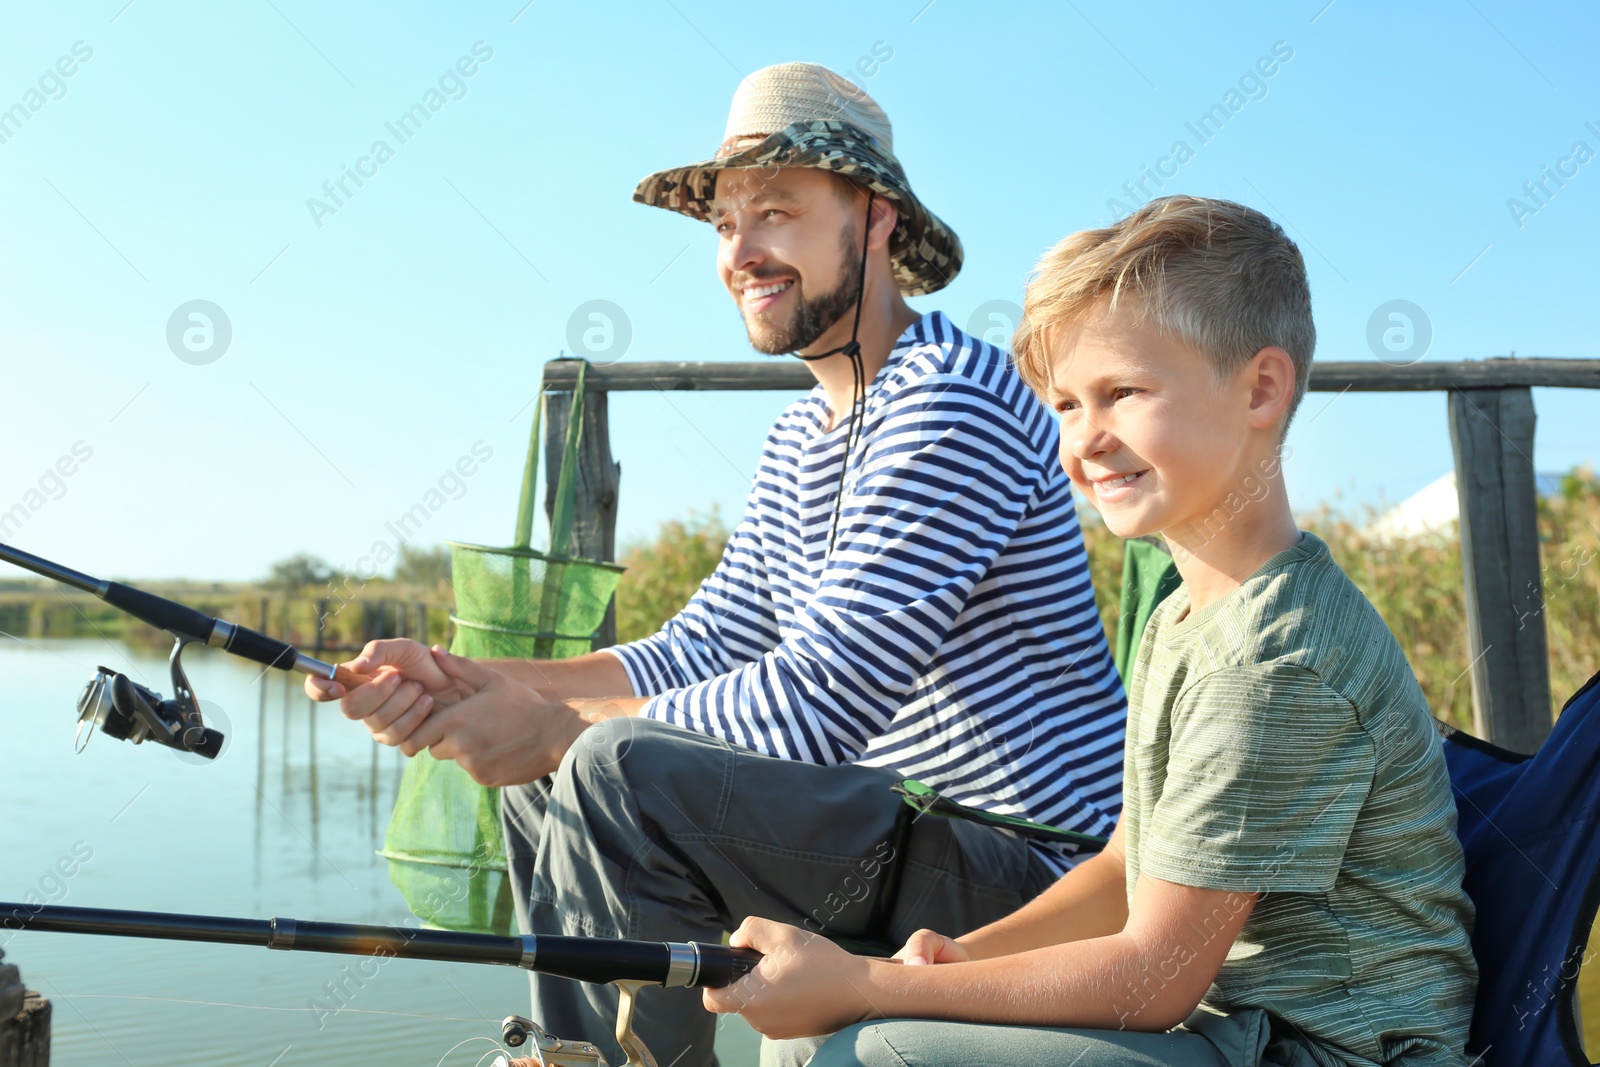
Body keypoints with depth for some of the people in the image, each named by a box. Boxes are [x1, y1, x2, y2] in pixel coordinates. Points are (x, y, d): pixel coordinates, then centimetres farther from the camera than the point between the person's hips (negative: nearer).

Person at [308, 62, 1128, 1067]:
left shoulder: (951, 397, -18)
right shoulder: (801, 434, 14)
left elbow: (821, 701, -24)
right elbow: (695, 654, 7)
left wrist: (560, 728, -17)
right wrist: (465, 681, -6)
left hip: (1029, 868, -9)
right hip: (899, 825, 9)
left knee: (622, 775, -26)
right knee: (541, 788, 9)